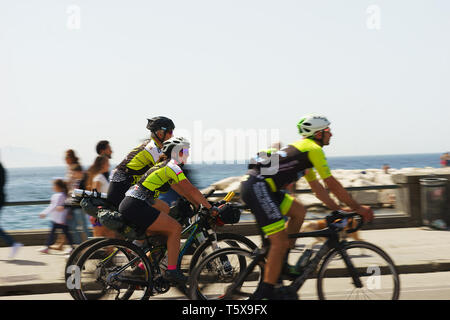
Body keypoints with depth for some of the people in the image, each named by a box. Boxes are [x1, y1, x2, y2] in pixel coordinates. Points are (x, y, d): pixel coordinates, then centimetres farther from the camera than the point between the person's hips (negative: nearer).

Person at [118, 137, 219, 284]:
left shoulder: (163, 166, 22)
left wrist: (200, 206, 27)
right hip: (136, 207, -10)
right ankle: (171, 270, -1)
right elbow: (192, 190, -7)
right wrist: (210, 208, -1)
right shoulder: (172, 167, -6)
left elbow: (183, 191, 28)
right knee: (175, 228, -3)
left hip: (128, 204, 10)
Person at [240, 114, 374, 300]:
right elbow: (332, 184, -3)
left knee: (299, 211, 18)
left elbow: (316, 186, 29)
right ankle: (265, 293, -8)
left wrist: (338, 209, 27)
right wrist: (358, 208, 4)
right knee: (280, 241, -10)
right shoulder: (314, 149, -3)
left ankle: (280, 263, 18)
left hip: (258, 185, 10)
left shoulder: (303, 148, 26)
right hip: (257, 188, -10)